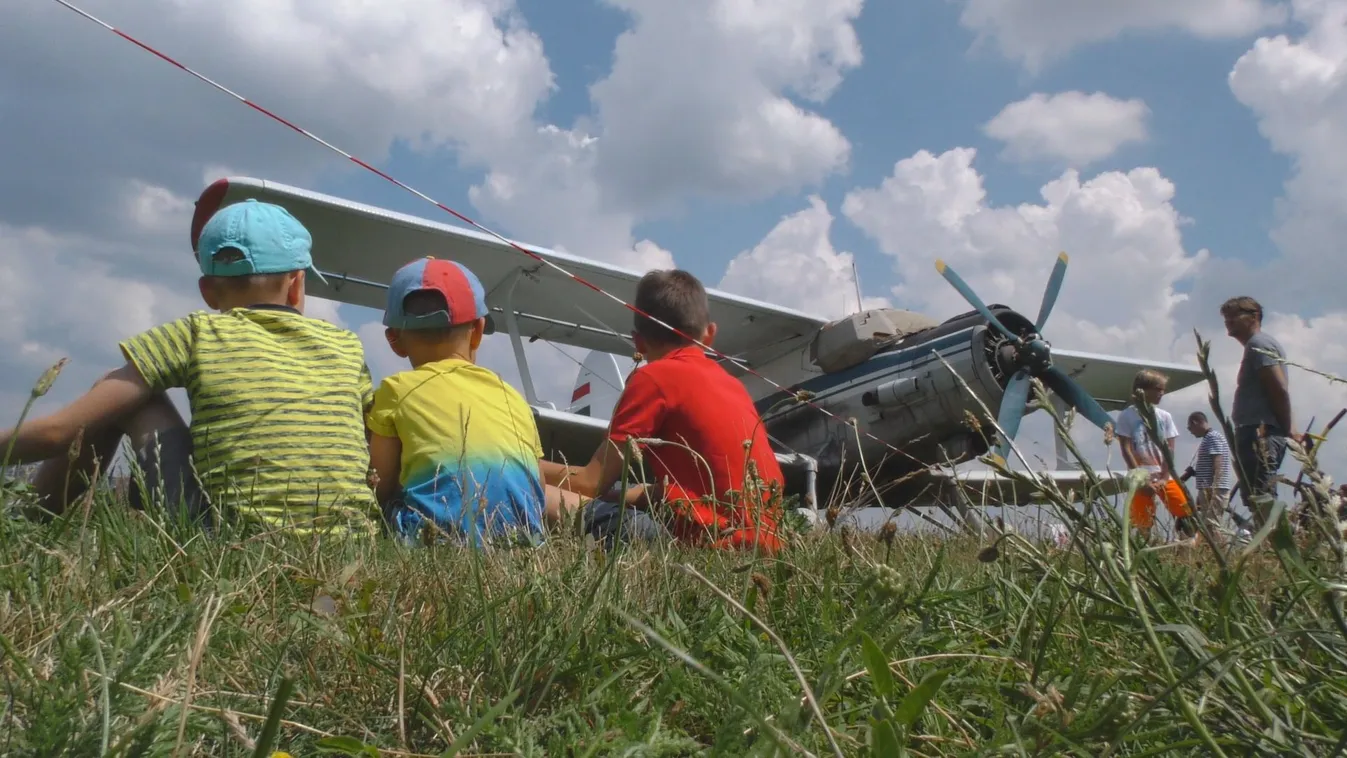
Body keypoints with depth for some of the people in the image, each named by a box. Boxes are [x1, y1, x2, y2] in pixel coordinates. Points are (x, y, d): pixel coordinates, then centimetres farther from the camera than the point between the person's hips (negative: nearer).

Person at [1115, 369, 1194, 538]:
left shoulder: (1165, 416, 9)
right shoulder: (1127, 416, -2)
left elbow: (1169, 449, 5)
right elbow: (1126, 449, -6)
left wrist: (1164, 478, -7)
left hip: (1165, 477, 3)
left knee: (1186, 514, -8)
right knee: (1143, 525, -4)